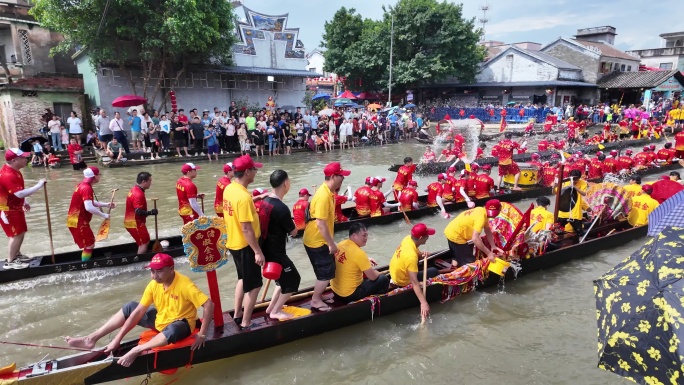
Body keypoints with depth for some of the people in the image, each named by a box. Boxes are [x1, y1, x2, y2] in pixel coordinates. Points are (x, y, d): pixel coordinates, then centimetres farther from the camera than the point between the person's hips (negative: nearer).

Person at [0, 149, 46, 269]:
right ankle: (10, 262, 7)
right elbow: (20, 193, -36)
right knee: (16, 234, -5)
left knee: (21, 232, 19)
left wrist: (24, 202, 21)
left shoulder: (14, 171, 4)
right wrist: (39, 185, -31)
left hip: (16, 207, 10)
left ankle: (16, 254, 36)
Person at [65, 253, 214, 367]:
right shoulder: (153, 285, -10)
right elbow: (139, 312, -7)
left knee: (172, 331, -42)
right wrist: (118, 338, -10)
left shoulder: (185, 285, -30)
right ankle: (91, 339, 5)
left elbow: (209, 305, -32)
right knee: (130, 307, 4)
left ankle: (136, 351, -30)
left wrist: (202, 334, -31)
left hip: (180, 324, -7)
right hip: (160, 320, 7)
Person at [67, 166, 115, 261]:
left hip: (78, 220, 10)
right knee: (89, 245, -3)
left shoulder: (84, 185, 11)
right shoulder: (86, 188, -21)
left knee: (90, 242, 19)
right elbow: (89, 207, -32)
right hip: (78, 222, -10)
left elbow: (91, 203, 24)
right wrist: (104, 215, -20)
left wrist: (107, 205, 16)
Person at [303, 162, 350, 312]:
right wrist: (331, 243, -21)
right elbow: (321, 223, -28)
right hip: (317, 241, -10)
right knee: (326, 272, 0)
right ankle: (315, 301, 16)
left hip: (321, 240, 10)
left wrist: (330, 242, 20)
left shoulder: (328, 192, 5)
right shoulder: (323, 196, -26)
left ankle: (318, 295, 34)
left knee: (327, 270, 19)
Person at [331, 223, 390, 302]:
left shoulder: (341, 244, -2)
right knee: (384, 279, 2)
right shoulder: (359, 253, -25)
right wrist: (377, 273, 4)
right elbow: (373, 277, -18)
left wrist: (366, 260, 12)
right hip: (349, 295, -8)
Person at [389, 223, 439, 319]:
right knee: (434, 272, 3)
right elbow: (414, 282, -39)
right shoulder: (411, 256, -39)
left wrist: (423, 254, -20)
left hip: (394, 271, 7)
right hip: (403, 281, -7)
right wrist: (423, 302, -42)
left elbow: (417, 253, 4)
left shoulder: (408, 238, -16)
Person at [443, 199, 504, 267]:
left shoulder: (482, 211, 4)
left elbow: (488, 231, 11)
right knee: (469, 263, -3)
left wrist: (493, 247, 1)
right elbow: (475, 238, -33)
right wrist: (488, 253, -26)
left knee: (457, 258, 28)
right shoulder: (481, 216, -25)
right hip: (455, 236, -10)